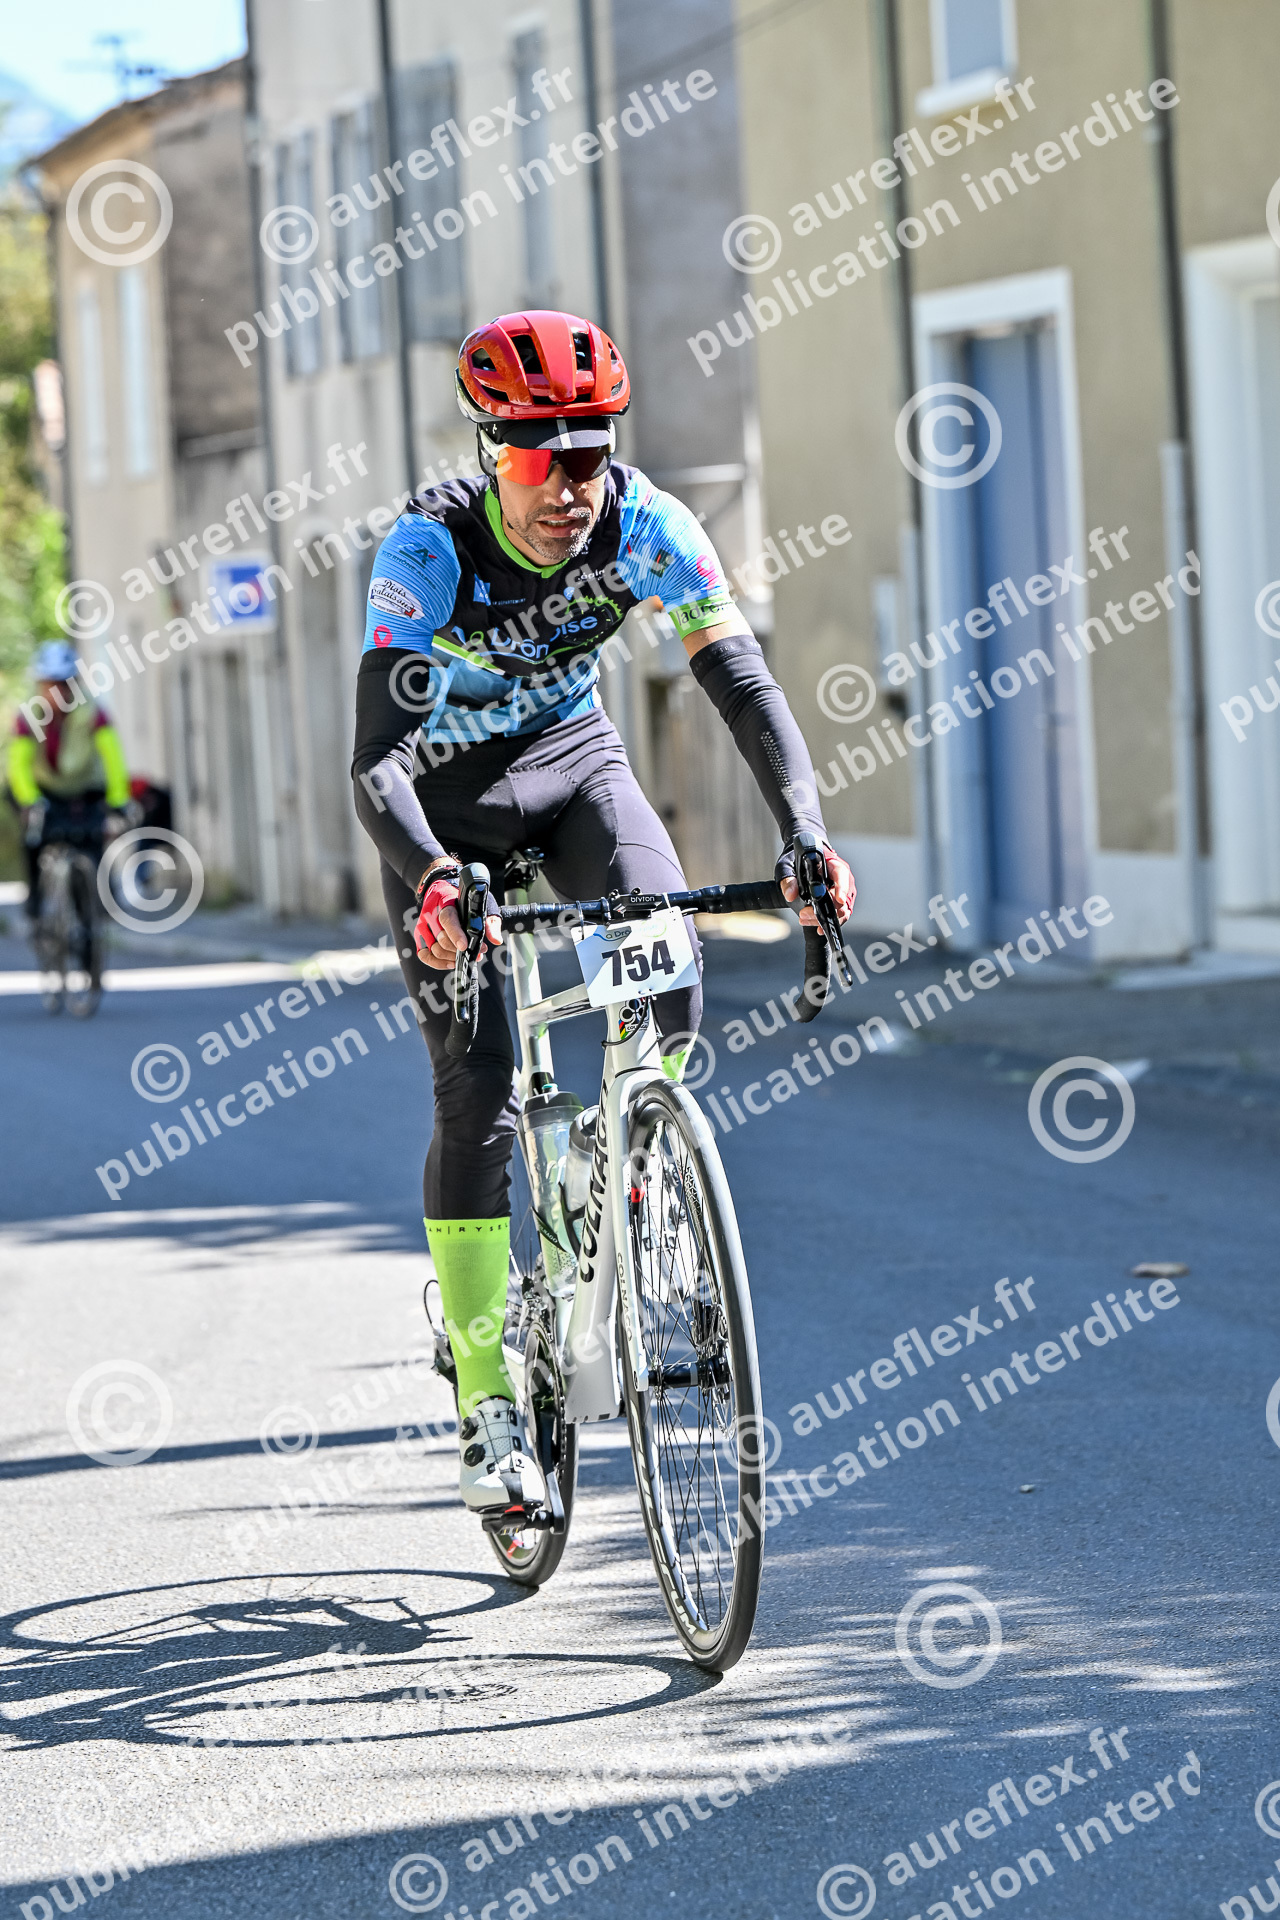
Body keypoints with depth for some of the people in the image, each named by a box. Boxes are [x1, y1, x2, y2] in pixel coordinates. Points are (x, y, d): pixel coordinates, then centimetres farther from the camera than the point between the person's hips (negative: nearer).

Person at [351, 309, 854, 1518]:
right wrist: (430, 882, -56)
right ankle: (486, 1408, -2)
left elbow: (744, 684, -25)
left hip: (569, 756, 3)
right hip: (444, 794, -3)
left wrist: (805, 834, -41)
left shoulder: (646, 526, -22)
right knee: (475, 1099, -10)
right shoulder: (430, 547, -30)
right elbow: (376, 761, -37)